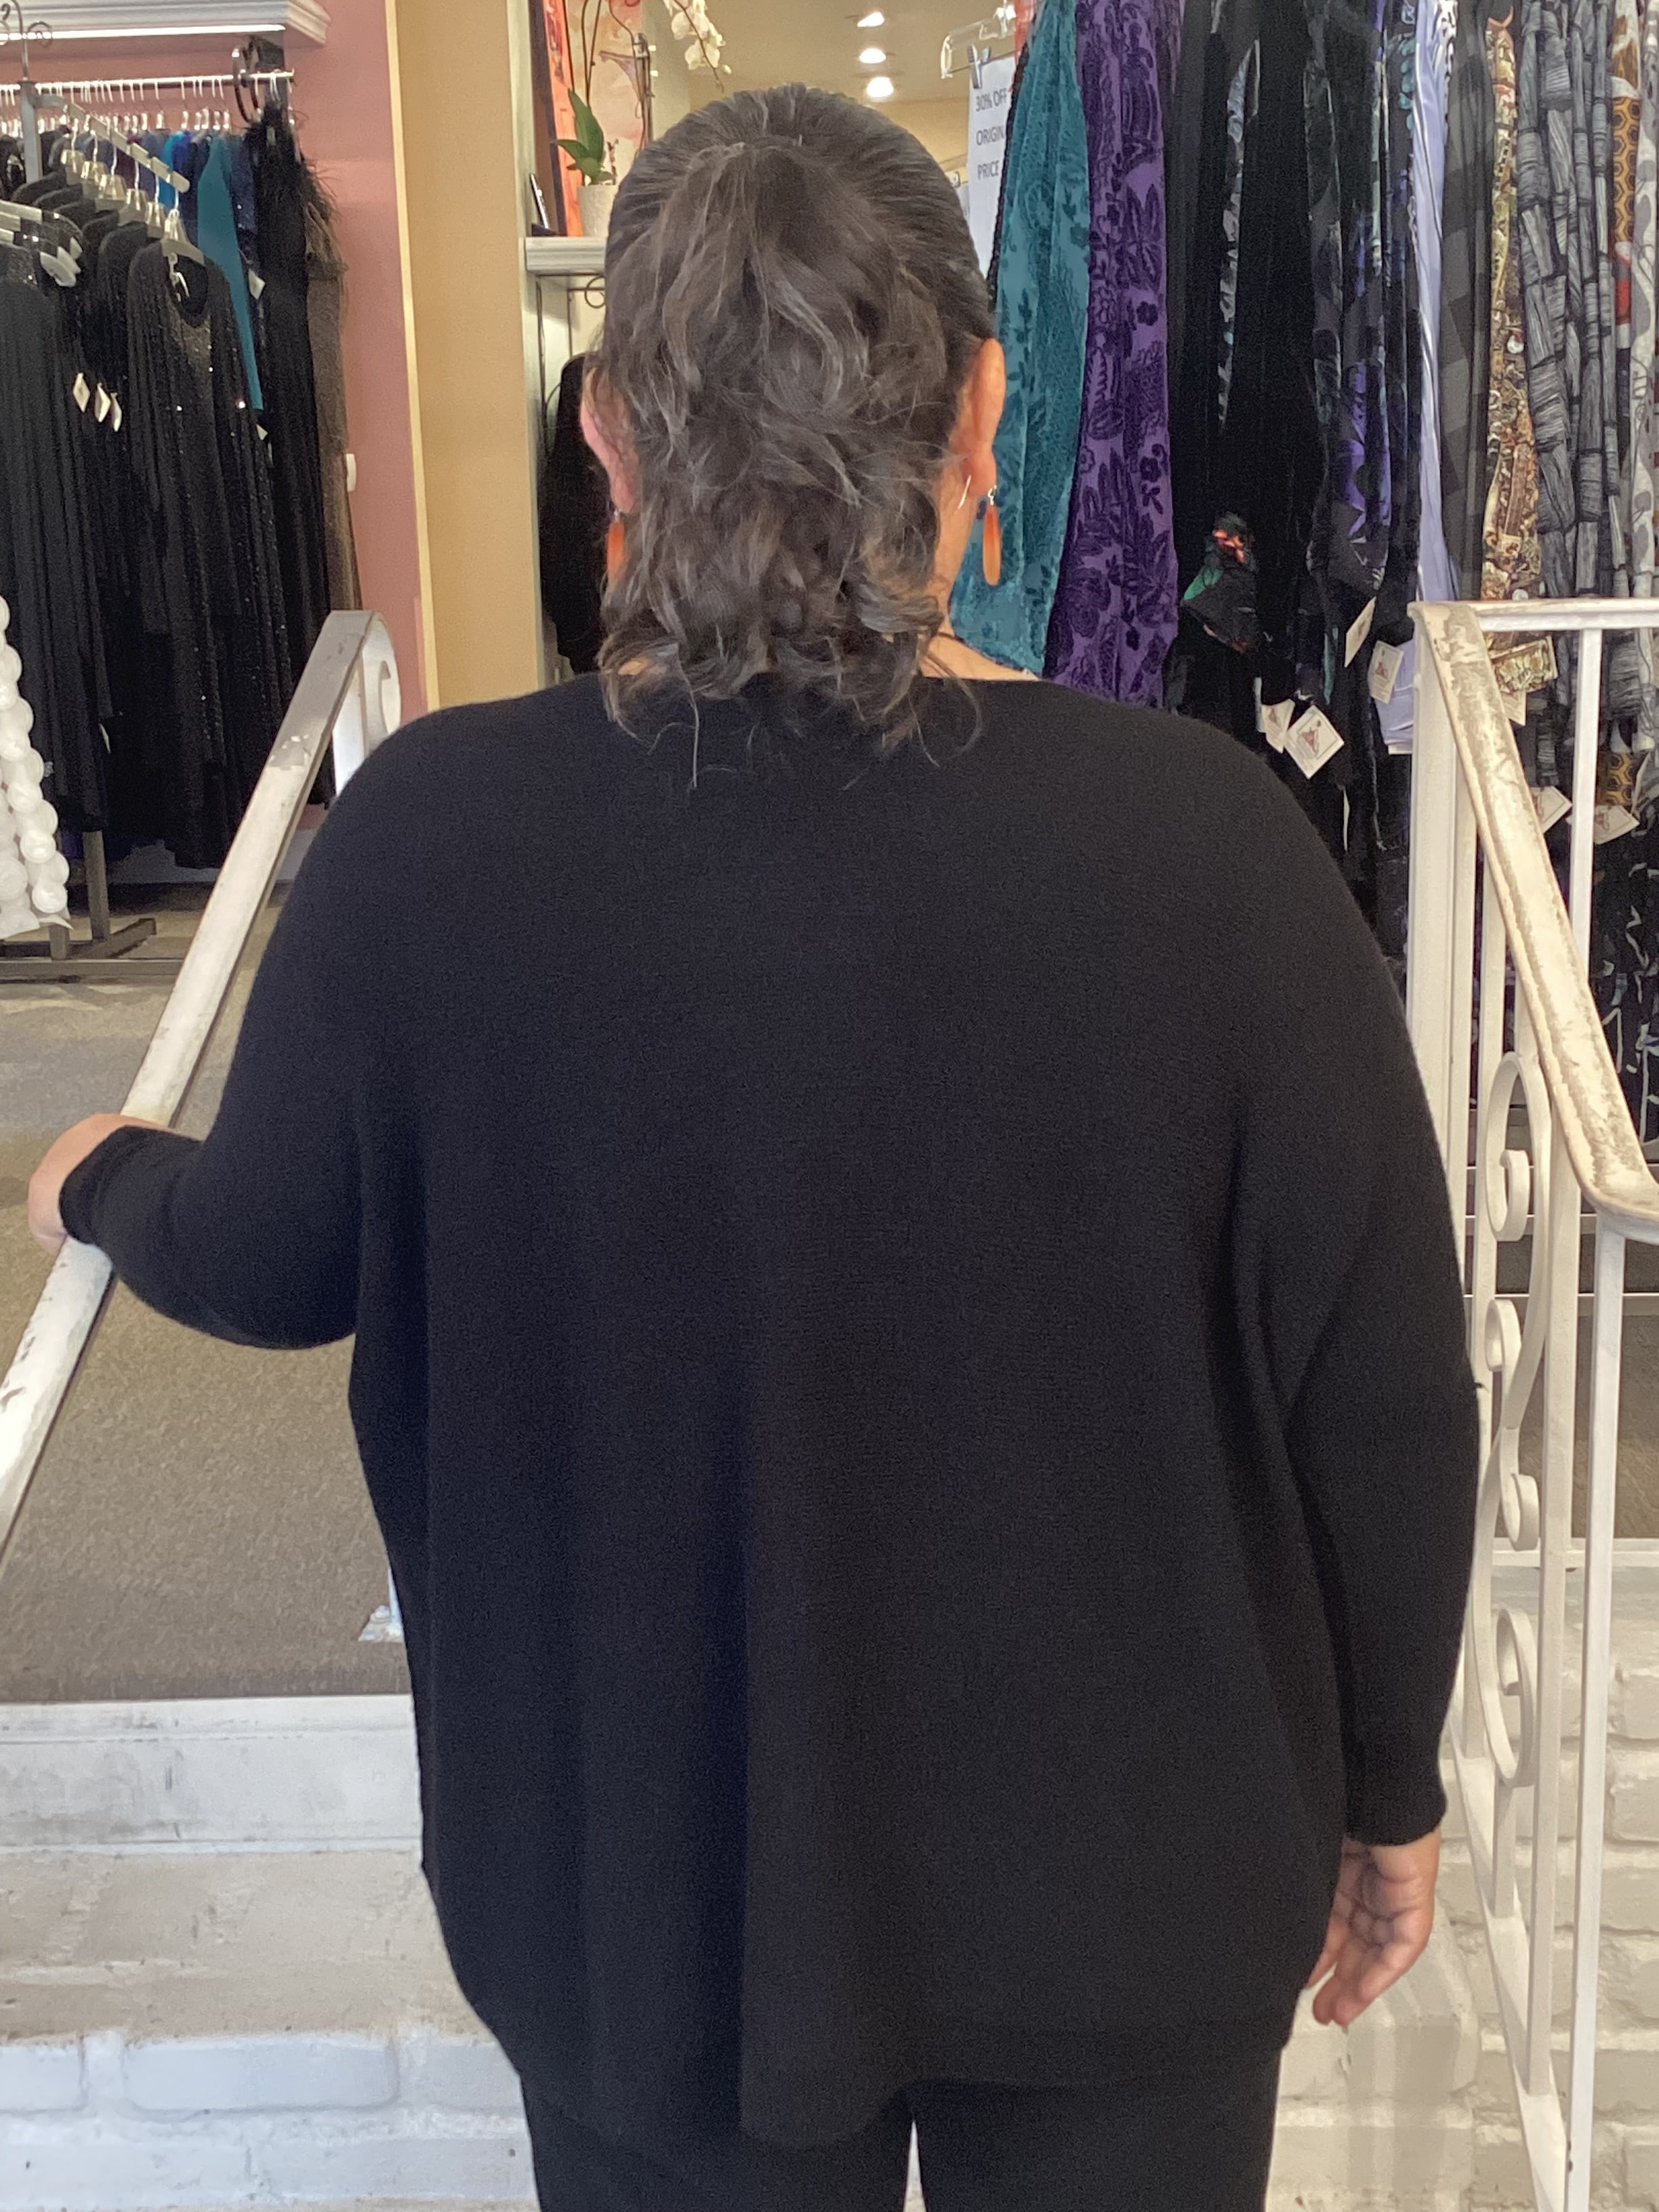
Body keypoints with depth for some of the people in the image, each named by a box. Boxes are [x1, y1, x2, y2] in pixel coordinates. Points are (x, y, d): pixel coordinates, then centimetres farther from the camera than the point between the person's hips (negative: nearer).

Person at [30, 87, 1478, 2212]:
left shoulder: (432, 838, -19)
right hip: (1124, 1882, 0)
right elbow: (1379, 1393, -12)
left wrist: (103, 1184, 22)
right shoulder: (1197, 836, -21)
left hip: (650, 1882, 1)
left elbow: (273, 1261, -2)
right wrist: (1390, 1790, 5)